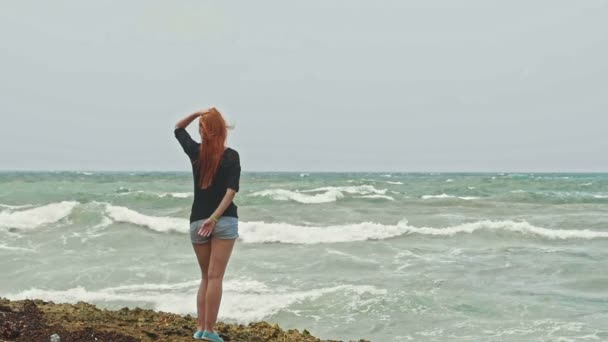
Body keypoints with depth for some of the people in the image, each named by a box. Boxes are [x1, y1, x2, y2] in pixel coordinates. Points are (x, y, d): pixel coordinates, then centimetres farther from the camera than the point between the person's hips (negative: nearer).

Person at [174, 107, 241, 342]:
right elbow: (231, 191, -15)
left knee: (206, 277, 15)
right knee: (215, 277, -6)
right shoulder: (231, 156, -3)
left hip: (197, 221, 3)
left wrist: (198, 113, 8)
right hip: (224, 220, -3)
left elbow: (178, 128, 23)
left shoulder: (195, 152, 4)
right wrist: (215, 218, -18)